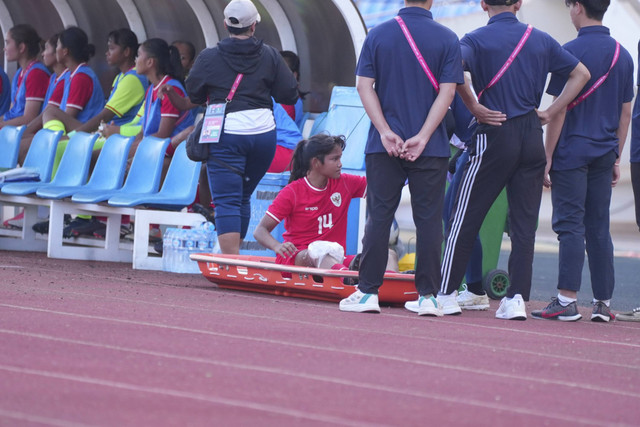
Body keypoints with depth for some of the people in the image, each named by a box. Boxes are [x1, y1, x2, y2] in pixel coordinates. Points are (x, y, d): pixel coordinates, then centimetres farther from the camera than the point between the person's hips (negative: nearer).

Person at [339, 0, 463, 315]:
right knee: (429, 219, 4)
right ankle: (427, 296, 3)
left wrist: (385, 132, -7)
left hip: (383, 146, 1)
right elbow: (447, 92, -8)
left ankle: (368, 291, 4)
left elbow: (364, 86, -4)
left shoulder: (378, 34, 1)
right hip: (432, 148, -1)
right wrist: (422, 137, -10)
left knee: (379, 216, 5)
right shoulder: (447, 39, -3)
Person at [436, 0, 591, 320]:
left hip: (495, 134, -3)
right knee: (524, 222, 5)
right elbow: (581, 73, 14)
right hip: (532, 137, 3)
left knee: (466, 219, 5)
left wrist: (474, 107, -12)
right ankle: (517, 298, 0)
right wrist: (550, 113, 10)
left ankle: (446, 294, 8)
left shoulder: (477, 39, -4)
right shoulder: (541, 40, 9)